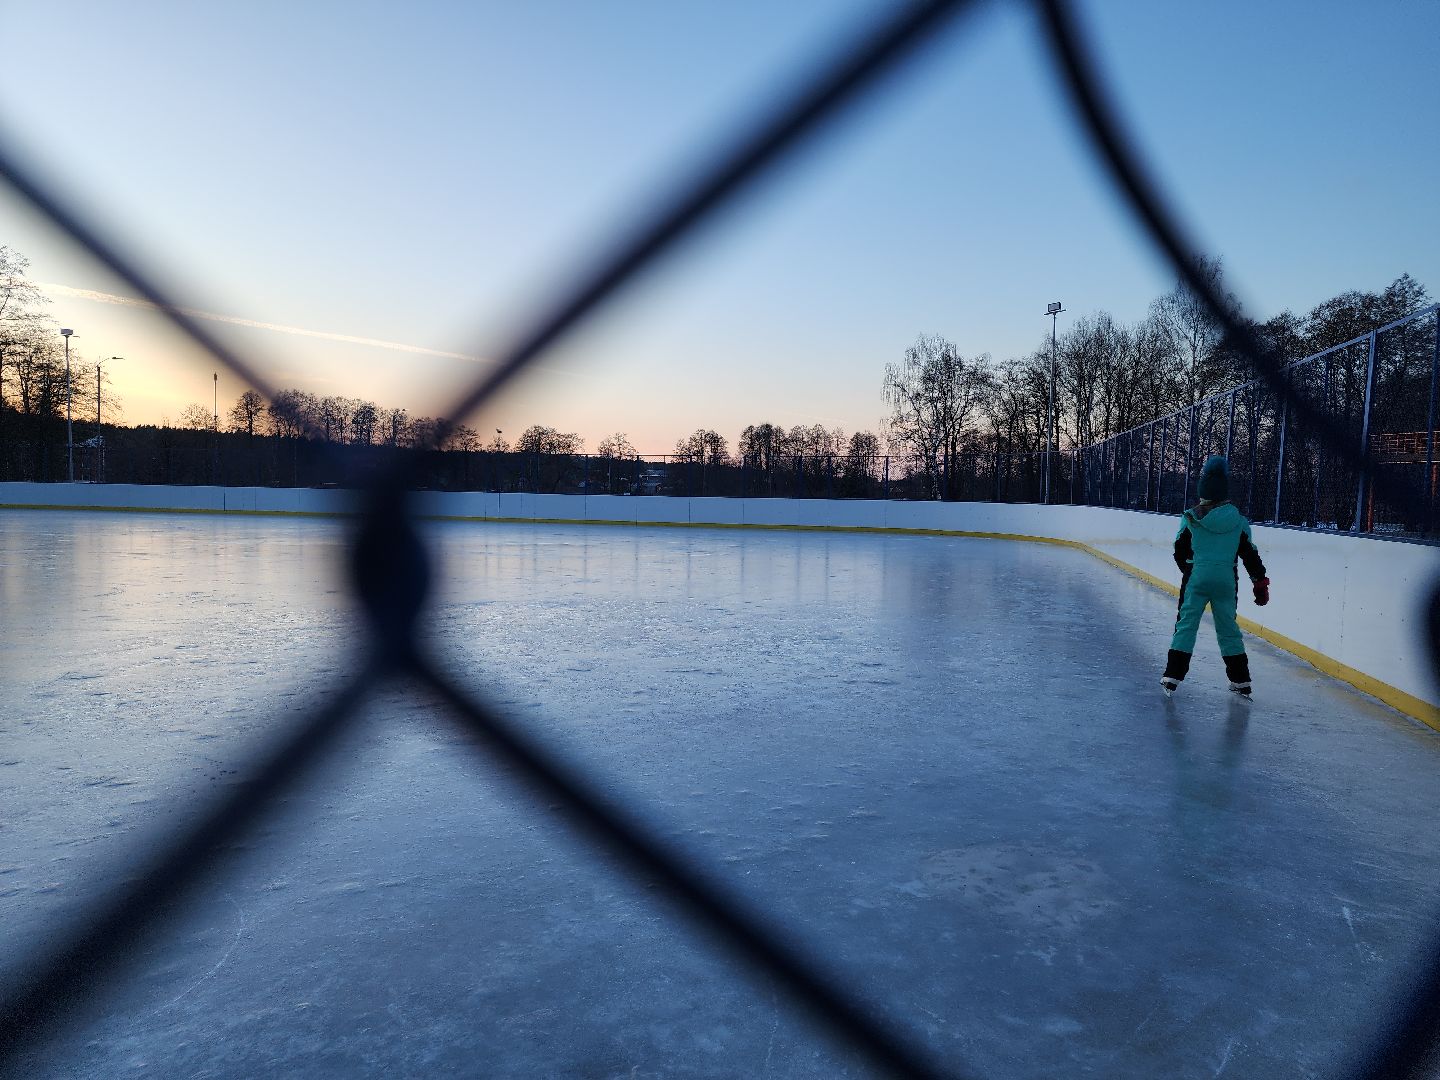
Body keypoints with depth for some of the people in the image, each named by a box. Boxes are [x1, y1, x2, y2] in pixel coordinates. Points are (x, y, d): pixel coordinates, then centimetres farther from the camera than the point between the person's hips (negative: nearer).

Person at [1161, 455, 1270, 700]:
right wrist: (1260, 583, 14)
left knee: (1187, 624, 3)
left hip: (1196, 578, -2)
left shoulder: (1191, 518, -6)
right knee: (1228, 627, 13)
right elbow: (1251, 555, 5)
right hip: (1226, 580, 2)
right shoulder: (1238, 520, 0)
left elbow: (1180, 552, 3)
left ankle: (1173, 676, -1)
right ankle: (1241, 682, 19)